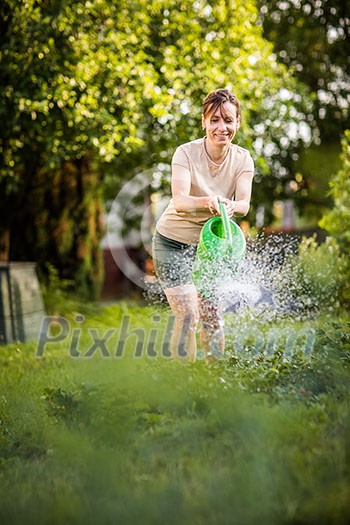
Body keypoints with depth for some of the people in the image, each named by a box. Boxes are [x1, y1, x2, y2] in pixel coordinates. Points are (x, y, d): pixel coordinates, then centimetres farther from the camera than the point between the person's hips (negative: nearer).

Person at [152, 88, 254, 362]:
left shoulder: (243, 159, -7)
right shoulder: (186, 153, -18)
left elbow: (244, 204, -21)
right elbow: (179, 202, -32)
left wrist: (230, 206, -44)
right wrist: (206, 202, -53)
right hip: (174, 243, -3)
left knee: (213, 314, 4)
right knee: (188, 316, -13)